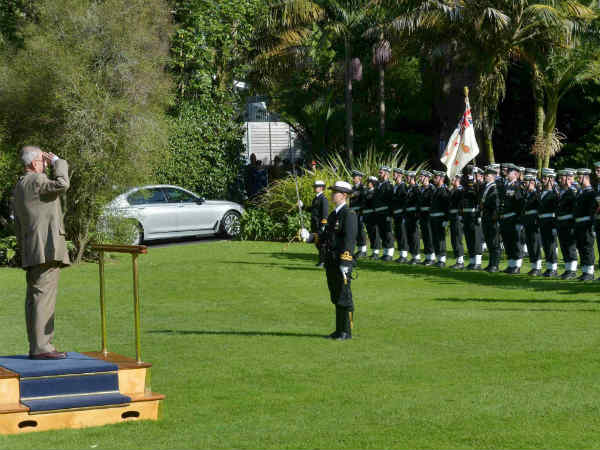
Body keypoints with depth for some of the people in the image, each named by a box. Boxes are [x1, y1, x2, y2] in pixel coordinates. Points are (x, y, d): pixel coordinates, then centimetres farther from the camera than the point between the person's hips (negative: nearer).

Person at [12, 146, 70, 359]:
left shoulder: (19, 187, 21)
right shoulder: (36, 180, -10)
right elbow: (61, 184, -27)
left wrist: (25, 252, 25)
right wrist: (58, 162, -10)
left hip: (31, 253, 10)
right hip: (47, 248, -10)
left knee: (34, 299, 9)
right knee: (44, 296, -11)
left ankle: (37, 347, 13)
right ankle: (41, 347, -14)